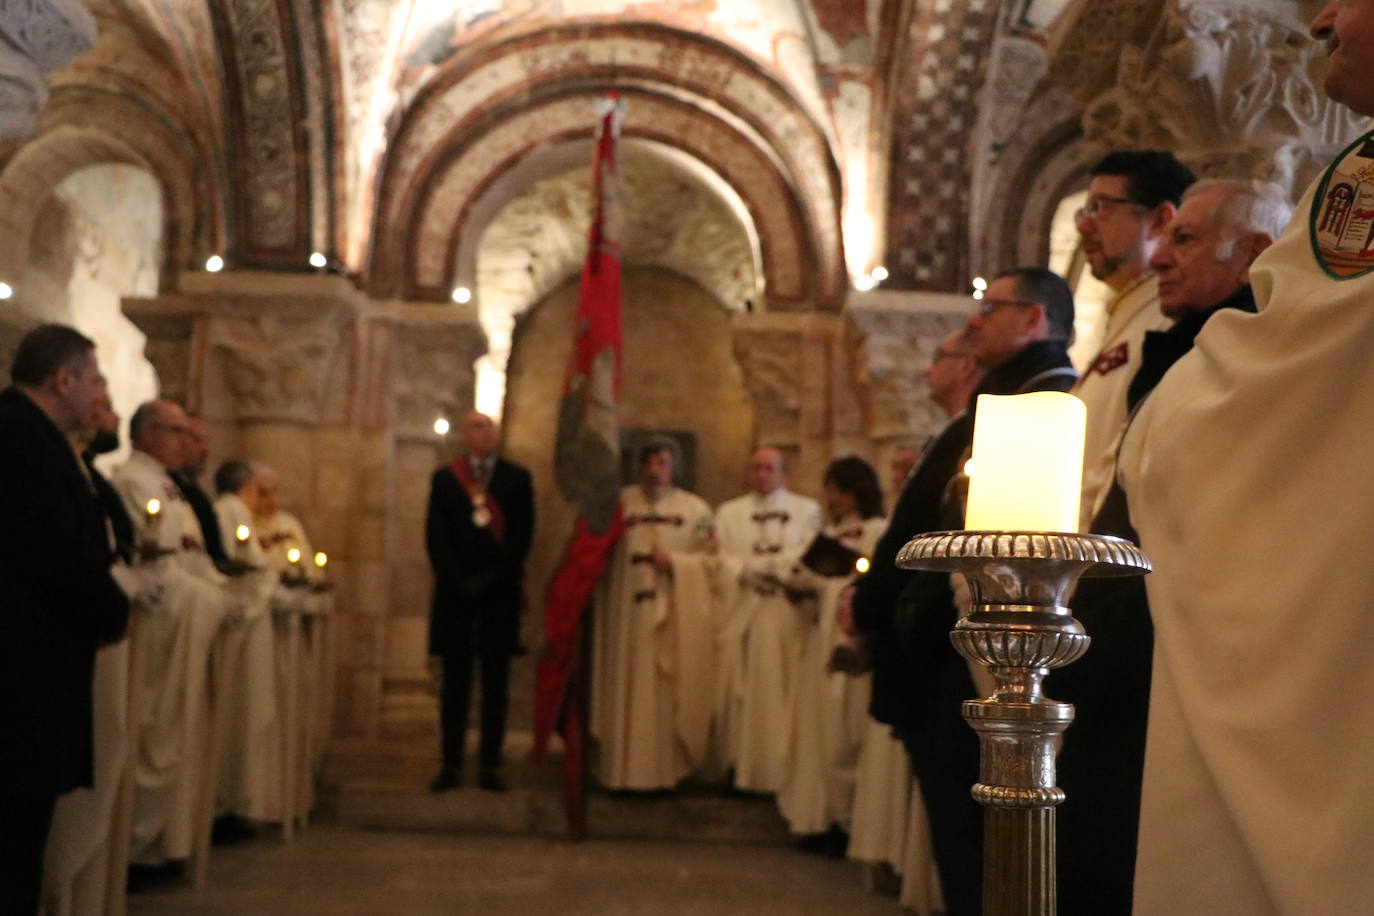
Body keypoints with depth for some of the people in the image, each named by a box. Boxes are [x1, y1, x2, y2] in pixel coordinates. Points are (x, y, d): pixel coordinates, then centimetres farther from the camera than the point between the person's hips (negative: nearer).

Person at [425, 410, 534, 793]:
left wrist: (488, 578, -10)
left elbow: (522, 535, -2)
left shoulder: (517, 478, 6)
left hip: (500, 591, 0)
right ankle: (451, 764, 8)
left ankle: (490, 765, 7)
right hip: (456, 591, 1)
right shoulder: (444, 478, 9)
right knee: (455, 680, 4)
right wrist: (458, 582, -9)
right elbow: (436, 537, 2)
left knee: (495, 680, 3)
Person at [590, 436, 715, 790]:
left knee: (665, 691, -1)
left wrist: (675, 562, -11)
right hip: (627, 613, 1)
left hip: (674, 617, -1)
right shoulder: (620, 503, 7)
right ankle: (624, 770, 11)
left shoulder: (695, 508, 4)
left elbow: (709, 559, 2)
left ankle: (664, 769, 7)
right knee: (626, 690, 3)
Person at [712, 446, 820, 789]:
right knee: (738, 691, -1)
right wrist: (774, 565, -9)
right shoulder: (729, 512, 15)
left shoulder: (807, 510, 10)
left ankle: (783, 770, 2)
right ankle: (739, 767, 5)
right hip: (739, 614, 2)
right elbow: (722, 560, 3)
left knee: (779, 692, -3)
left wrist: (752, 565, -6)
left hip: (787, 615, -1)